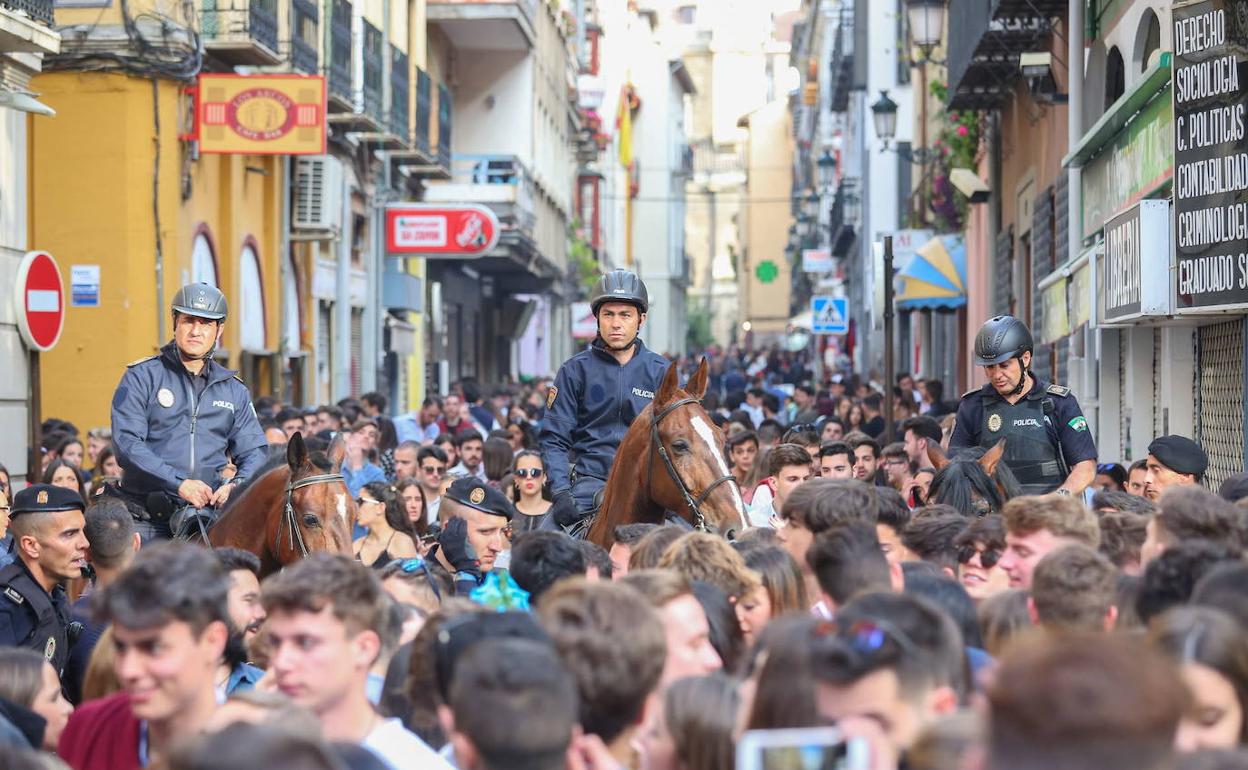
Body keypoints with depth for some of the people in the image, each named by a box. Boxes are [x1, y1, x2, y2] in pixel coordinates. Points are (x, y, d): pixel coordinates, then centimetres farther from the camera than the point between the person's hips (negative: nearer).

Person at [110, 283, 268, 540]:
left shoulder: (234, 389, 16)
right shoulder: (142, 376, 3)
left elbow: (254, 450, 15)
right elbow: (127, 443, -8)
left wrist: (237, 485, -8)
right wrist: (179, 483, -18)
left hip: (208, 512, 3)